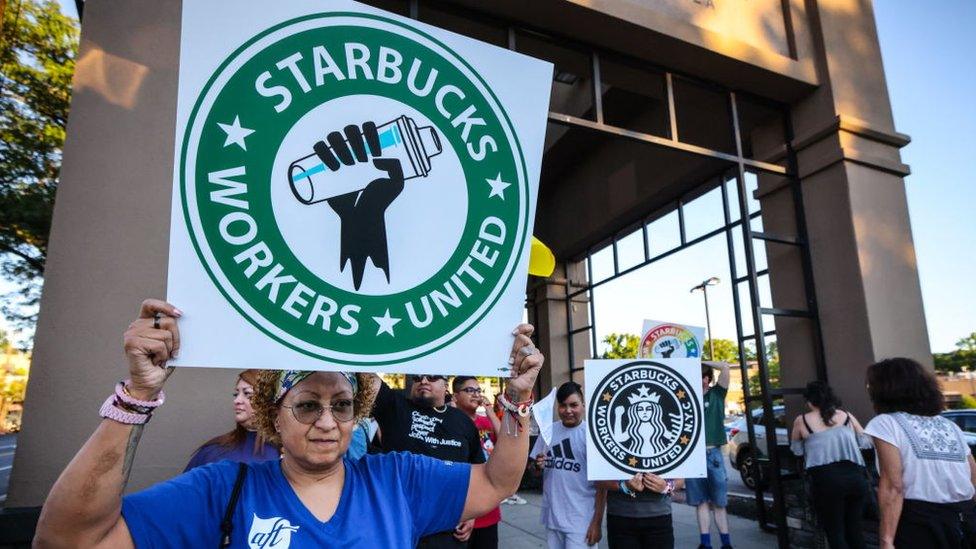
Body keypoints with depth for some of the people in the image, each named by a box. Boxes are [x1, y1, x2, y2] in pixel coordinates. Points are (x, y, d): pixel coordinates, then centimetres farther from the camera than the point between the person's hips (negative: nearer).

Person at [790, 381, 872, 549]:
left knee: (834, 531, 9)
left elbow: (796, 450, 18)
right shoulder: (847, 416, 13)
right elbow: (866, 442, 22)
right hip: (855, 476, 4)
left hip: (826, 479, -4)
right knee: (854, 527, 18)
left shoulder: (801, 420, 7)